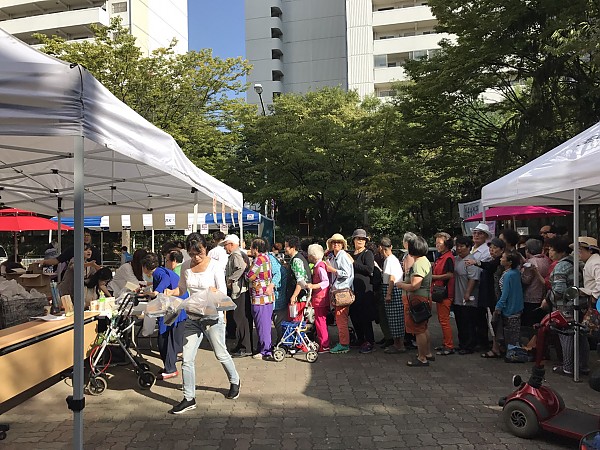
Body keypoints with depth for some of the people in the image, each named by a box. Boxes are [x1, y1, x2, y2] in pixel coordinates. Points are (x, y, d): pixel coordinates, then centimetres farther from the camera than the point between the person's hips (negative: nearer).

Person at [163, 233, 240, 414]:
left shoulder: (214, 266, -10)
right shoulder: (186, 266, 2)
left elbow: (223, 292, -8)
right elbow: (182, 289, 13)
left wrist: (215, 292, -29)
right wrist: (171, 292, -8)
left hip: (212, 317, -4)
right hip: (192, 318, 4)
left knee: (221, 354, 12)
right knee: (187, 359, 0)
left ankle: (234, 382, 38)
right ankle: (189, 398, 15)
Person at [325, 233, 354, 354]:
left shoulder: (343, 256, -9)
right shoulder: (332, 257, 17)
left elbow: (346, 273, -16)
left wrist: (331, 269, -13)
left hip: (343, 290, -9)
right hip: (336, 290, 9)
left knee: (341, 318, -8)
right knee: (339, 318, 13)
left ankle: (344, 344, -3)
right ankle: (343, 341, 21)